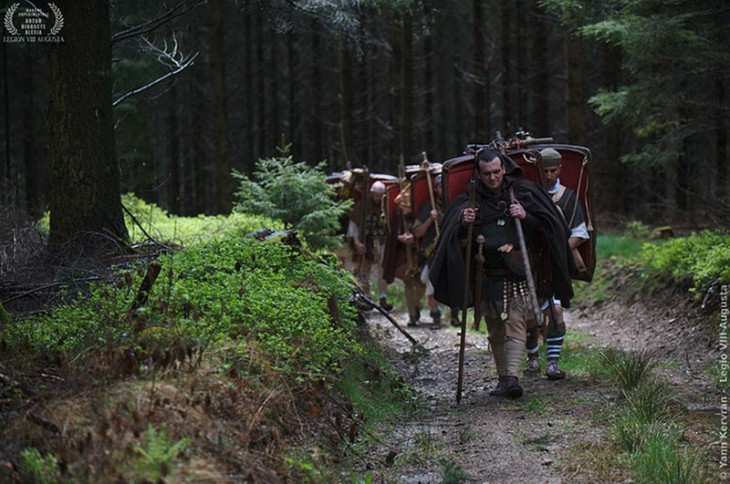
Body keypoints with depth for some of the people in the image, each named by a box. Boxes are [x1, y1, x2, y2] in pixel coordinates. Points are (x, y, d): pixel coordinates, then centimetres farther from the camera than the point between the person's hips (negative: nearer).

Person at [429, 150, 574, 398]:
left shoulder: (521, 191, 2)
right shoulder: (470, 201, 4)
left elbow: (547, 224, 4)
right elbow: (455, 239, 3)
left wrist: (526, 216, -15)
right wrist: (463, 225, -19)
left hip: (519, 272, -3)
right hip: (489, 274, 3)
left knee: (515, 325, -13)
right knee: (496, 331, 9)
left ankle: (513, 376, -21)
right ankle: (503, 378, 18)